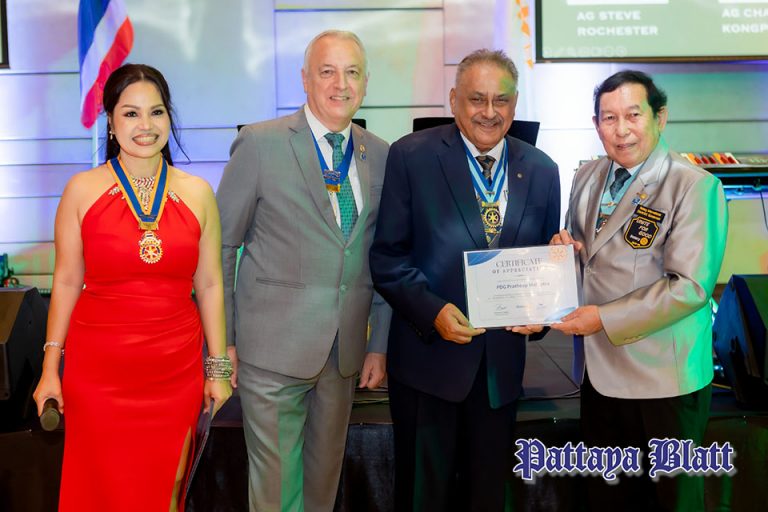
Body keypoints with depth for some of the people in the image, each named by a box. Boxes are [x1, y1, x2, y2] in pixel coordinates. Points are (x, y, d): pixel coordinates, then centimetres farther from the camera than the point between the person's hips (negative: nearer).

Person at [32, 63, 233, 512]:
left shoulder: (197, 193, 1)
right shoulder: (83, 190, -3)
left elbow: (210, 285, 4)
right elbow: (66, 282, 1)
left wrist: (218, 368, 4)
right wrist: (50, 368, 2)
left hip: (175, 370, 1)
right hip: (98, 369, -1)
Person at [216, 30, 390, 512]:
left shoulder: (380, 156, 5)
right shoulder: (260, 144, -7)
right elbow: (220, 246, -4)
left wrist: (379, 344, 7)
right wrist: (222, 340, -6)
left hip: (345, 352, 4)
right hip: (274, 346, -4)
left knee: (325, 473, 19)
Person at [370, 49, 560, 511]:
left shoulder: (541, 170, 4)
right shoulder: (411, 156, -8)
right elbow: (387, 254, -8)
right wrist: (432, 310, -20)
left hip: (502, 360, 3)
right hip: (428, 355, -3)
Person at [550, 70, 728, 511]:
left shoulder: (694, 186, -14)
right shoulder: (588, 178, 8)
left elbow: (690, 287, -20)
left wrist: (605, 319, -19)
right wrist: (566, 249, -4)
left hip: (663, 379, -6)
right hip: (599, 371, 6)